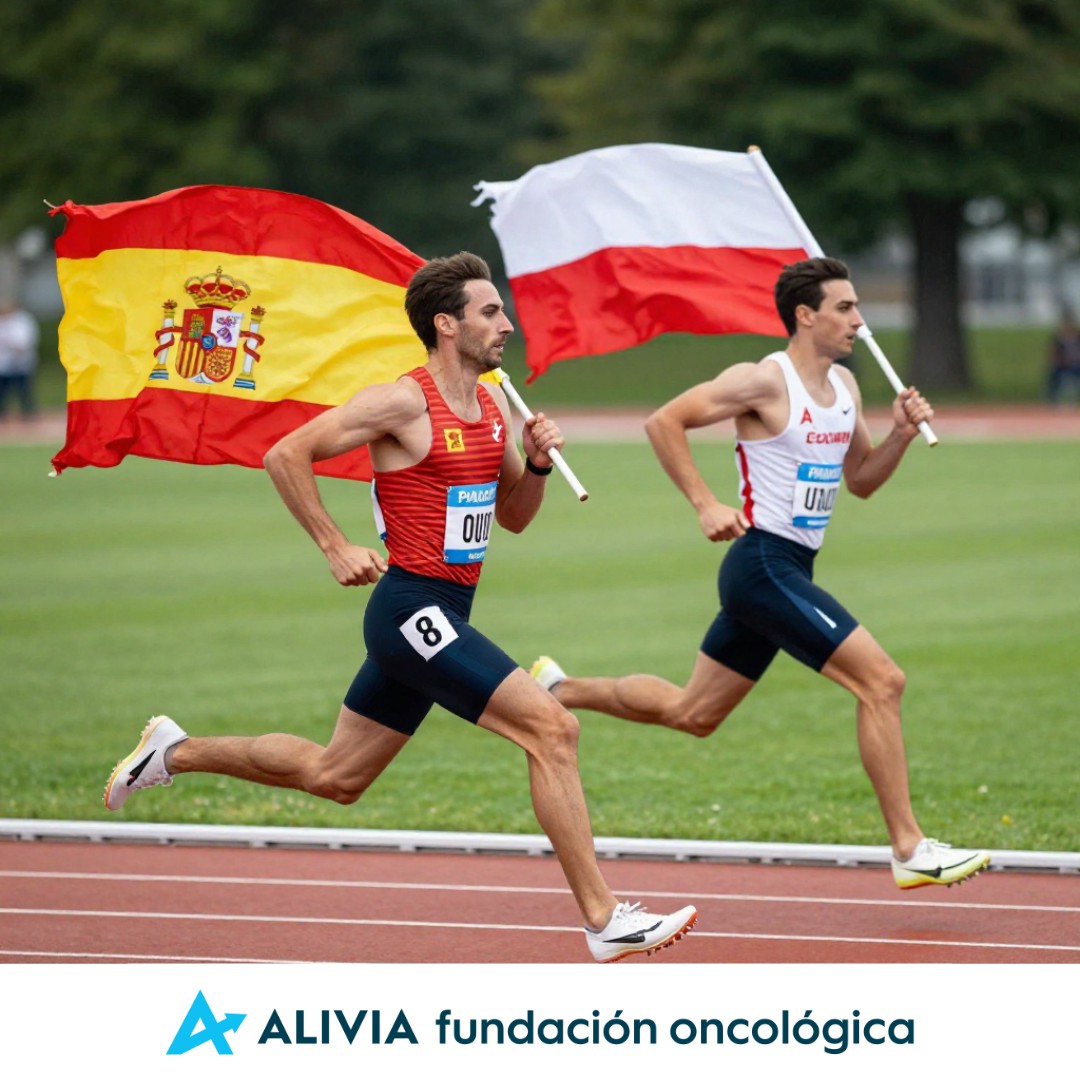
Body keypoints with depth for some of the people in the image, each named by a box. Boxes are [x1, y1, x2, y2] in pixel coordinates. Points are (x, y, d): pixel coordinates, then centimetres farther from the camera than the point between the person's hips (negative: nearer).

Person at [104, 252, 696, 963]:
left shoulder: (494, 405, 12)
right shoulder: (404, 402, -13)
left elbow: (514, 516, 22)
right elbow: (286, 456, -11)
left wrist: (538, 463, 2)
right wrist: (336, 548, -13)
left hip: (444, 615, 9)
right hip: (412, 606, -9)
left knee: (333, 776, 18)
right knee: (551, 728, -17)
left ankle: (176, 753, 34)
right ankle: (604, 921, -16)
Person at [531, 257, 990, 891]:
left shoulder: (845, 386, 12)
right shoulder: (765, 382, -13)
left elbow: (861, 480, 21)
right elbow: (664, 422, -12)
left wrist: (902, 435, 2)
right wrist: (706, 505, -17)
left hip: (791, 570, 9)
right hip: (764, 562, -9)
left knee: (692, 713, 17)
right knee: (882, 680, -15)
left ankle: (559, 690, 32)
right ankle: (910, 849, -12)